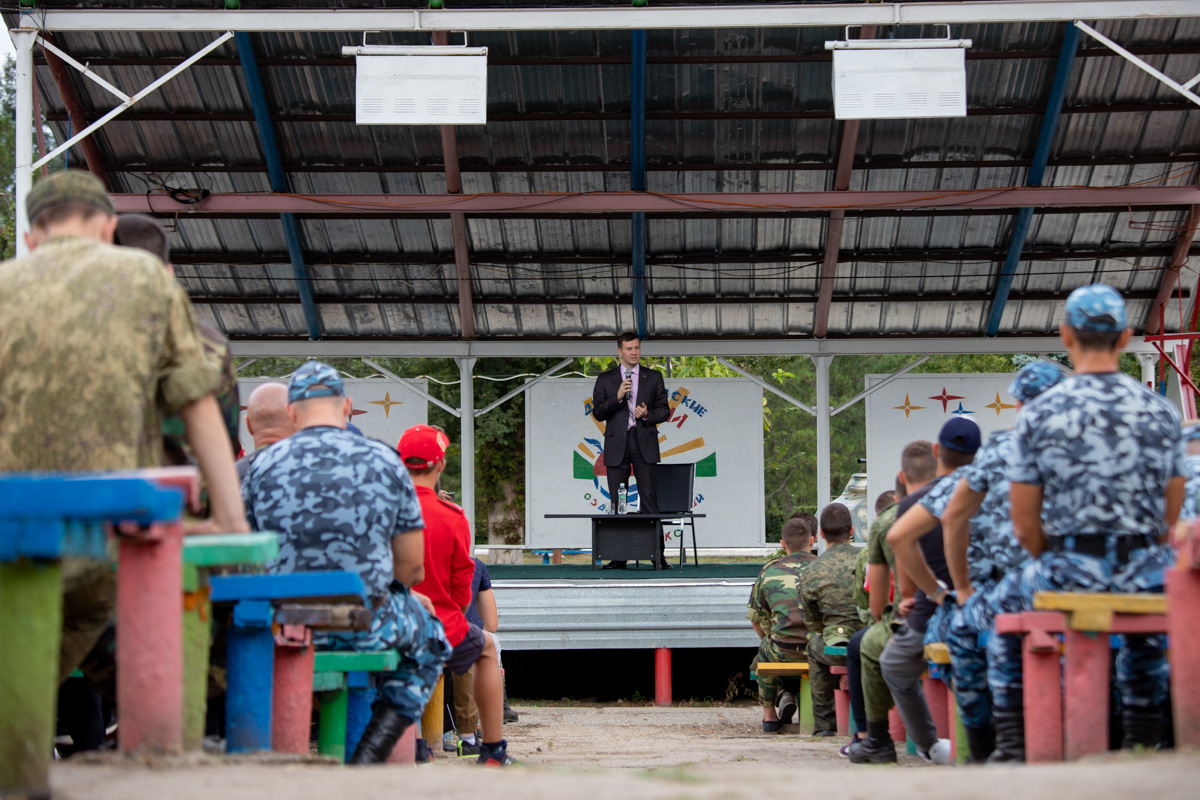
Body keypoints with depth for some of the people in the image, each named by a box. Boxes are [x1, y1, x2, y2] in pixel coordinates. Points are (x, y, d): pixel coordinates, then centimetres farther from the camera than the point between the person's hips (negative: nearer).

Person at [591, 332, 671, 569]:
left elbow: (664, 410, 9)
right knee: (616, 503, 1)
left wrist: (648, 414, -11)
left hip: (645, 445, -1)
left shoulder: (654, 377, 11)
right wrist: (617, 398, -13)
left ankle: (658, 555, -6)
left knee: (650, 501, -7)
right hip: (617, 446, 1)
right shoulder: (605, 379, 10)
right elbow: (598, 413, 2)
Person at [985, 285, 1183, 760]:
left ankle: (1011, 744, 24)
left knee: (1006, 608, 29)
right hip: (1146, 575, 2)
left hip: (1069, 576, -2)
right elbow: (1170, 521, 9)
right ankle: (1142, 743, 35)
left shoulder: (1038, 415, -4)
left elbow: (1025, 528, -1)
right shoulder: (1162, 412, 3)